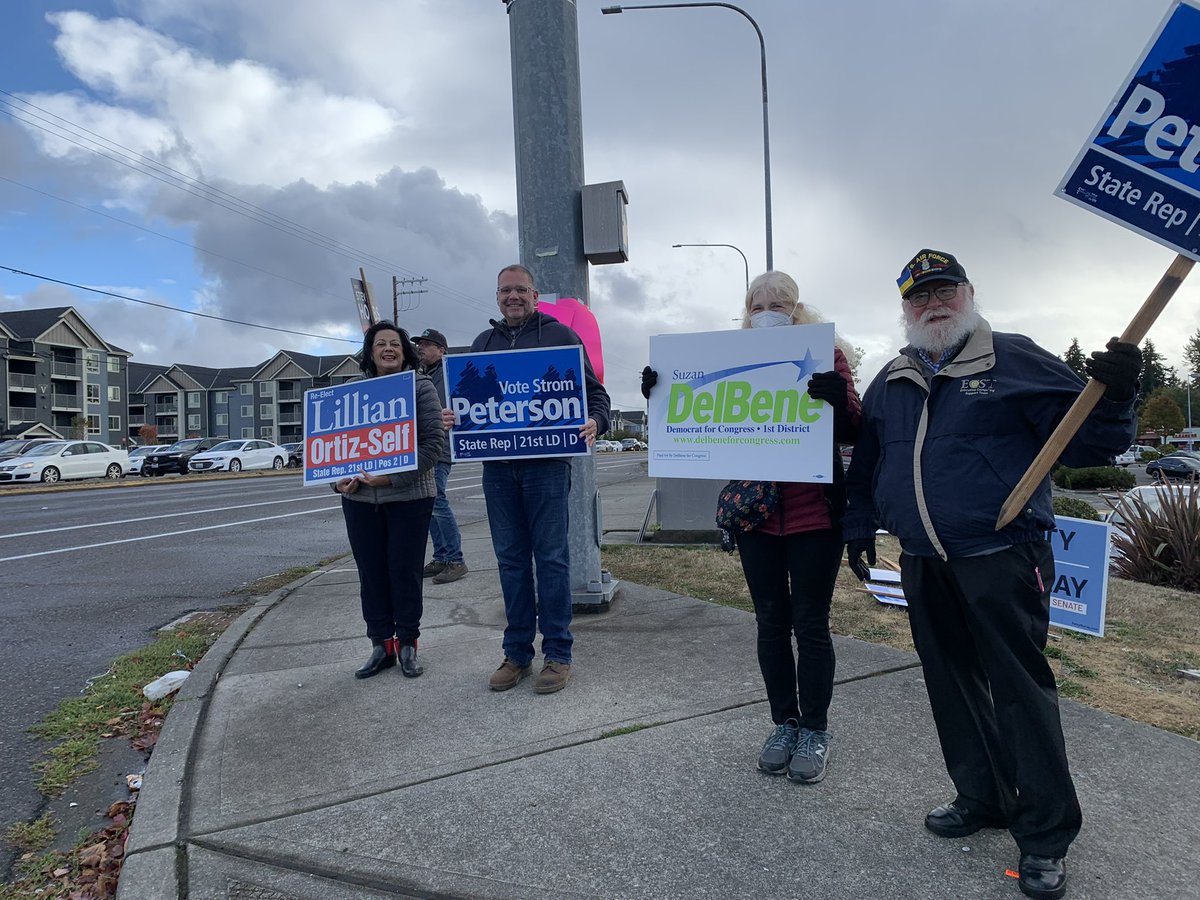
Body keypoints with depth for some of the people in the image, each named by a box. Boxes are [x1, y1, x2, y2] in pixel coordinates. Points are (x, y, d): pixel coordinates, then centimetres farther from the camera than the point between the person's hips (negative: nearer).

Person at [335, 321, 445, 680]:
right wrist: (338, 479, -3)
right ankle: (381, 645, 20)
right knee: (371, 572, 8)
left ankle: (407, 644, 18)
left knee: (405, 570, 2)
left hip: (408, 496, -4)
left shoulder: (421, 387, 0)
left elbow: (434, 441, -9)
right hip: (359, 499, 4)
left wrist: (393, 477, -18)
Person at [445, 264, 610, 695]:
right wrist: (452, 417, -4)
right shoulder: (483, 343, 17)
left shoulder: (560, 335, 4)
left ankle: (557, 654, 12)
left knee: (551, 557, 1)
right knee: (510, 560, 10)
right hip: (497, 465, 4)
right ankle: (517, 654, 21)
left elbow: (595, 393, 3)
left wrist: (594, 422, -18)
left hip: (546, 463, -4)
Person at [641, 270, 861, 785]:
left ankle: (815, 732, 22)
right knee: (771, 623, 12)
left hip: (813, 515, -3)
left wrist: (840, 401, -30)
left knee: (810, 624, 5)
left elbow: (852, 433, -8)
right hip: (755, 514, 3)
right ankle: (784, 724, 28)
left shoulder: (826, 356, -1)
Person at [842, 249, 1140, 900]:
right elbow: (865, 461, 22)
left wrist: (1114, 396, -22)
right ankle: (981, 798, 32)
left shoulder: (1015, 360, -1)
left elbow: (1086, 441, -3)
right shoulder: (889, 383, 13)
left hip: (1001, 563, -5)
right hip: (923, 568, 5)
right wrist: (858, 527, 19)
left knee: (1019, 689, -1)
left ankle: (1045, 836, 15)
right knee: (953, 688, 14)